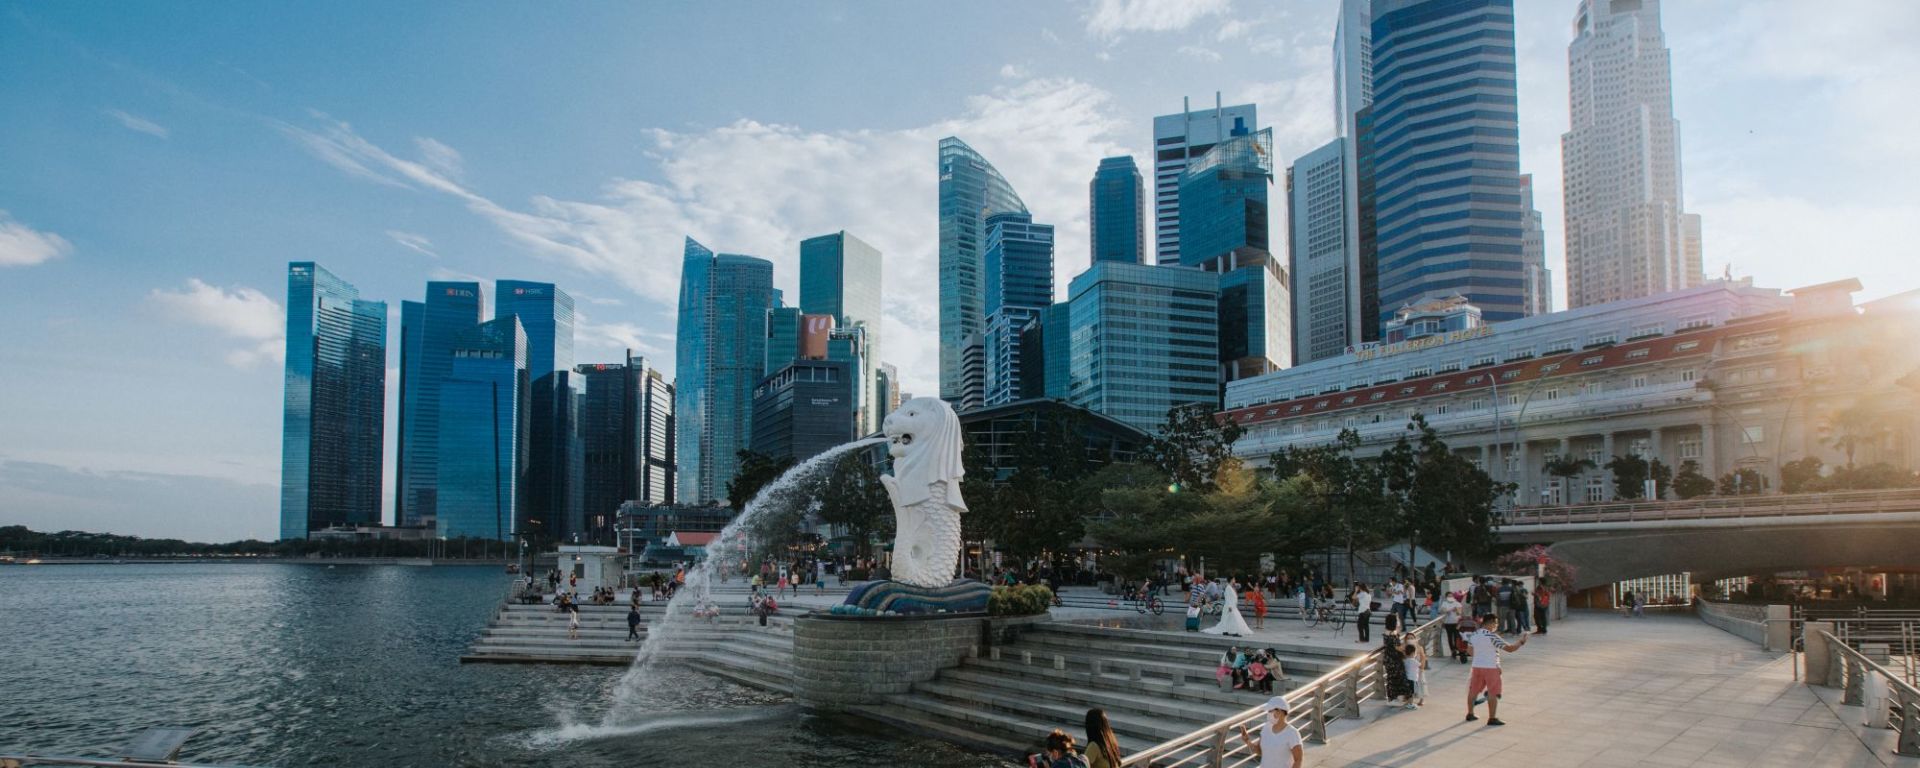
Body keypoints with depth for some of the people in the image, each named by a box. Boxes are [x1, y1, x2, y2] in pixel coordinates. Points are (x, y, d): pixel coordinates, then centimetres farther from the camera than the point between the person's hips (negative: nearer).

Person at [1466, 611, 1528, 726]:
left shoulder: (1474, 635, 2)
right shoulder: (1492, 636, -17)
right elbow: (1509, 648, -18)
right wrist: (1521, 642, -4)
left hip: (1477, 666, 6)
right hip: (1491, 667, -6)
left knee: (1473, 691, 17)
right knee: (1493, 694, 2)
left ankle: (1470, 714, 29)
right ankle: (1492, 719, 2)